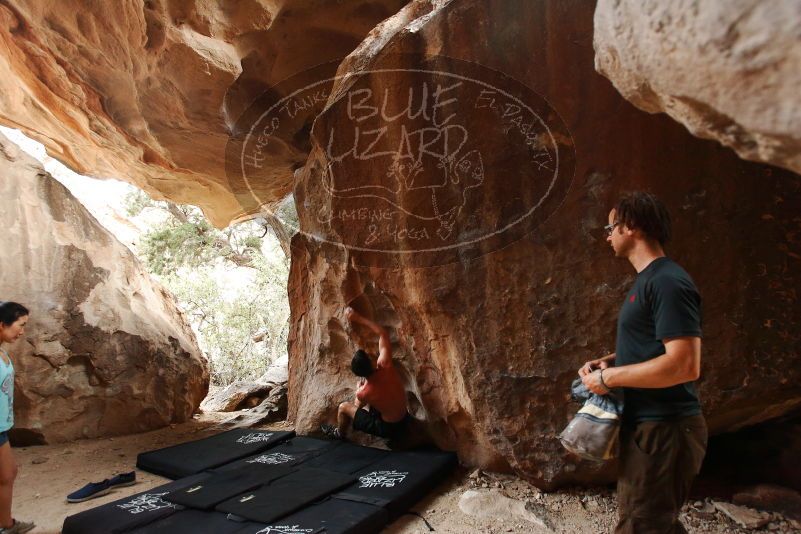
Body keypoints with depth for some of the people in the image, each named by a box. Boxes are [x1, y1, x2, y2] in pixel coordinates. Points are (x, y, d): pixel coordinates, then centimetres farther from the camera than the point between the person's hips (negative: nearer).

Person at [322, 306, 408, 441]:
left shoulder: (363, 393, -28)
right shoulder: (385, 366, -23)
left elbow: (357, 406, -3)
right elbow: (383, 334, -11)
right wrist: (359, 318, -9)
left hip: (389, 429, -5)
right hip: (404, 421, 5)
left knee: (343, 407, 9)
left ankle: (340, 433, 37)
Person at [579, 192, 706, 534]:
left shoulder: (667, 282, -20)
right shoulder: (648, 279, 12)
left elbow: (685, 365, -27)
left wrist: (609, 377, -20)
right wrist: (609, 361, 6)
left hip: (663, 429, -10)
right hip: (650, 424, 10)